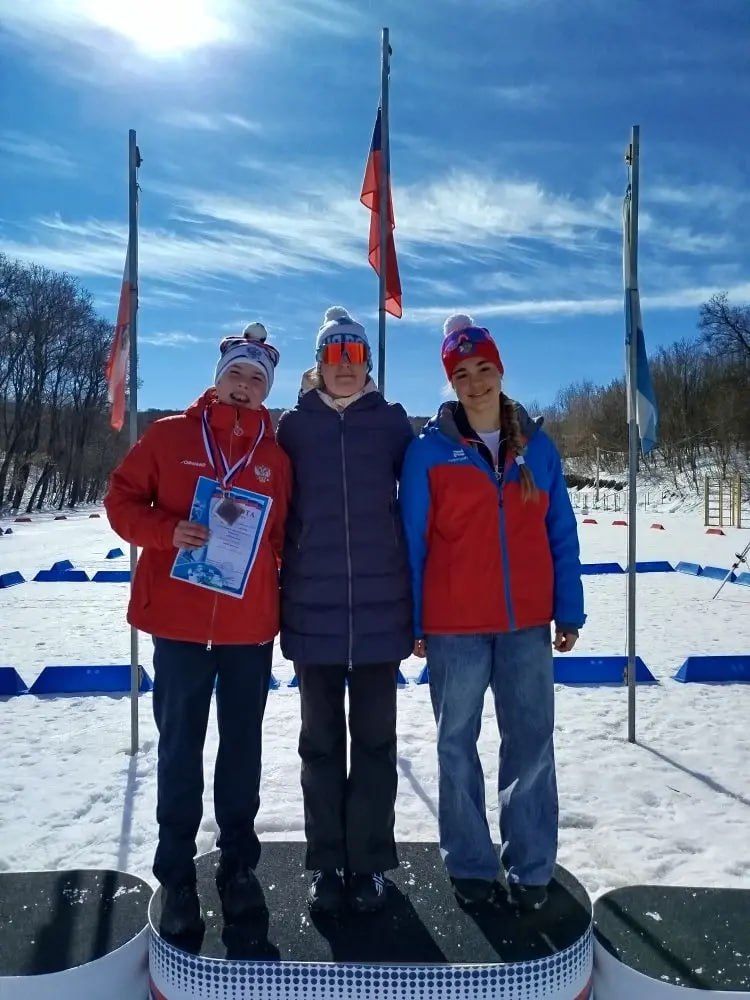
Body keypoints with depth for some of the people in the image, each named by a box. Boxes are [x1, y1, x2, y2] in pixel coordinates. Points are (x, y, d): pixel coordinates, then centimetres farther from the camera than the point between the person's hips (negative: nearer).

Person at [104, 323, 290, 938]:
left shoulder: (276, 457, 6)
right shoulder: (170, 435, 1)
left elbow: (285, 538, 10)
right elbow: (122, 498, 2)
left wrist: (288, 601, 0)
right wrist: (166, 531, -15)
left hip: (251, 624, 2)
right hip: (178, 621, -1)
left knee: (243, 747, 12)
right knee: (180, 746, 7)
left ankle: (239, 863, 28)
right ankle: (177, 875, 21)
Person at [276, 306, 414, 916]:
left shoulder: (392, 423, 4)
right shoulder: (293, 426, 5)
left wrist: (415, 595, 2)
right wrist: (278, 597, 4)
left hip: (379, 607, 0)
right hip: (313, 610, 1)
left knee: (375, 741, 10)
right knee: (321, 742, 11)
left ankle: (370, 864, 25)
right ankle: (327, 864, 26)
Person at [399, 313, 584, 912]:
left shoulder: (537, 446, 6)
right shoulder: (430, 449, -2)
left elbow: (561, 535, 8)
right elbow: (413, 540, -2)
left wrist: (569, 612, 5)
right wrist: (411, 623, -4)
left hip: (527, 622, 2)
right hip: (454, 625, -2)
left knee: (532, 744, 6)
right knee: (458, 743, 9)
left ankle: (531, 867, 23)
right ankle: (471, 864, 25)